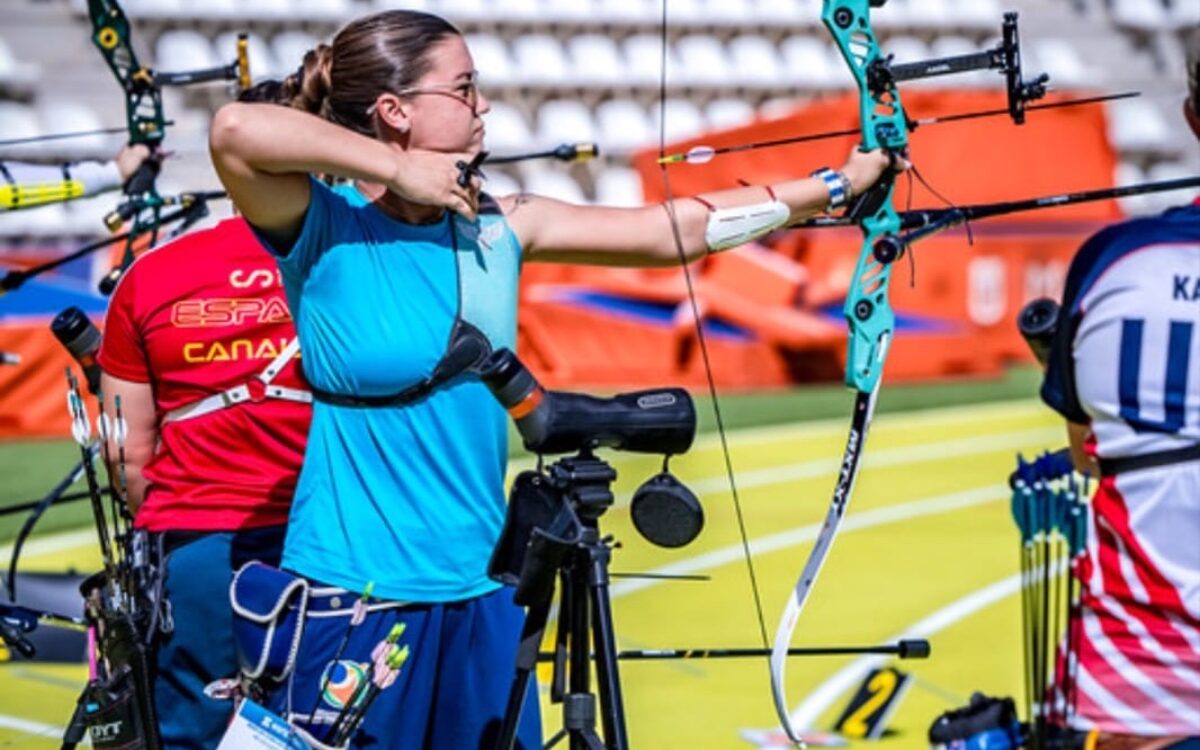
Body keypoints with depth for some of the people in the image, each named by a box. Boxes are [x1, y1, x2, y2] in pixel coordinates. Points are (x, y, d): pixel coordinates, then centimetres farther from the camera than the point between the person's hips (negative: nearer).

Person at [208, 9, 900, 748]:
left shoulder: (498, 228, 5)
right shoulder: (323, 230, -11)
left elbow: (677, 228, 8)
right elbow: (235, 130, -30)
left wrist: (835, 185, 8)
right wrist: (396, 169, -21)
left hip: (483, 593, 6)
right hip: (356, 601, -6)